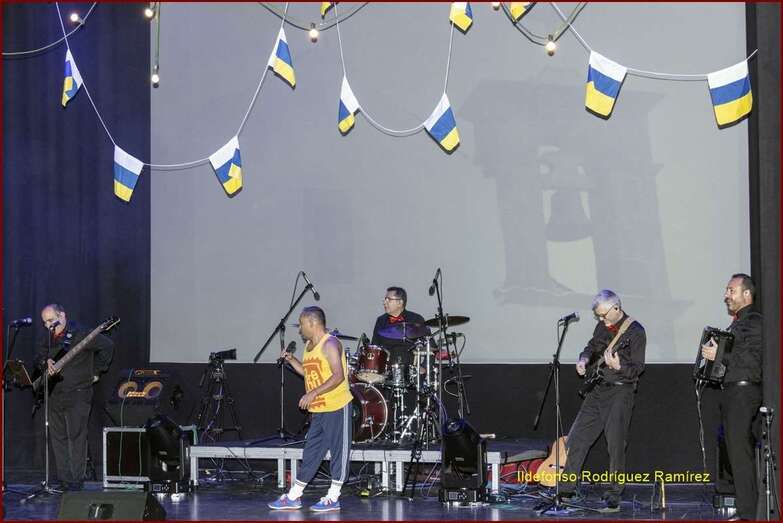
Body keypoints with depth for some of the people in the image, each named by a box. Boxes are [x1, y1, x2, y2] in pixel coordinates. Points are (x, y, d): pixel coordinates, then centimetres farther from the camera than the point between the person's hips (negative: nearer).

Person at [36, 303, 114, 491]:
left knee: (76, 437, -7)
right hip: (55, 395, 7)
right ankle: (64, 479, 14)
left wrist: (96, 371, -4)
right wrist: (46, 362, -3)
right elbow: (40, 355, 22)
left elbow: (107, 345, -9)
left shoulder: (80, 334, -10)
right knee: (58, 437, 8)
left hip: (78, 393, -7)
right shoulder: (49, 338, 11)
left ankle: (76, 480, -4)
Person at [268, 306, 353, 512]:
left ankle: (333, 498, 5)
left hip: (337, 407, -9)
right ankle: (293, 497, 13)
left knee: (338, 450, 0)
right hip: (318, 410, 9)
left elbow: (338, 376, -22)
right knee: (311, 453, 11)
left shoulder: (330, 345, -14)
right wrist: (291, 360, 10)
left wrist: (313, 394, -26)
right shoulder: (309, 346, 14)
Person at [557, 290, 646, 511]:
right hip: (598, 389, 7)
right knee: (576, 439, 5)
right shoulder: (603, 326, 10)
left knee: (616, 444, -9)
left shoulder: (635, 331, -10)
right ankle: (566, 489, 13)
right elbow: (592, 347, 28)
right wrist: (584, 359, 7)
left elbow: (638, 368, -13)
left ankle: (613, 497, -1)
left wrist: (618, 366, -31)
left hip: (620, 391, -7)